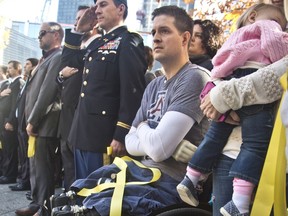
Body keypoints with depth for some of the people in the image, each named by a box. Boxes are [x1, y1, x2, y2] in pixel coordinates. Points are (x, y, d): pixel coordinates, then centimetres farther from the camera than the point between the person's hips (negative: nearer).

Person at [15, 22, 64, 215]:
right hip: (37, 123, 10)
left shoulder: (57, 58, -11)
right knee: (36, 167, 15)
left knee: (43, 168, -3)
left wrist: (32, 121, -16)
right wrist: (31, 121, 13)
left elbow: (47, 92, -19)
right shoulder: (48, 58, 19)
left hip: (44, 124, -10)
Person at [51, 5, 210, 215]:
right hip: (143, 171, 8)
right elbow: (131, 142, 12)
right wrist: (156, 139, -9)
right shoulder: (154, 85, 16)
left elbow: (159, 148, -21)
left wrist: (143, 128, 1)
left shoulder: (194, 78, -13)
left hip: (172, 182, -8)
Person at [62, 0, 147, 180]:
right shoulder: (98, 43, 19)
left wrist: (121, 136, -22)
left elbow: (132, 91, -17)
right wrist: (79, 31, 17)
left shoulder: (129, 42, -9)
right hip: (84, 133, 9)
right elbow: (70, 60, 30)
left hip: (104, 137, -9)